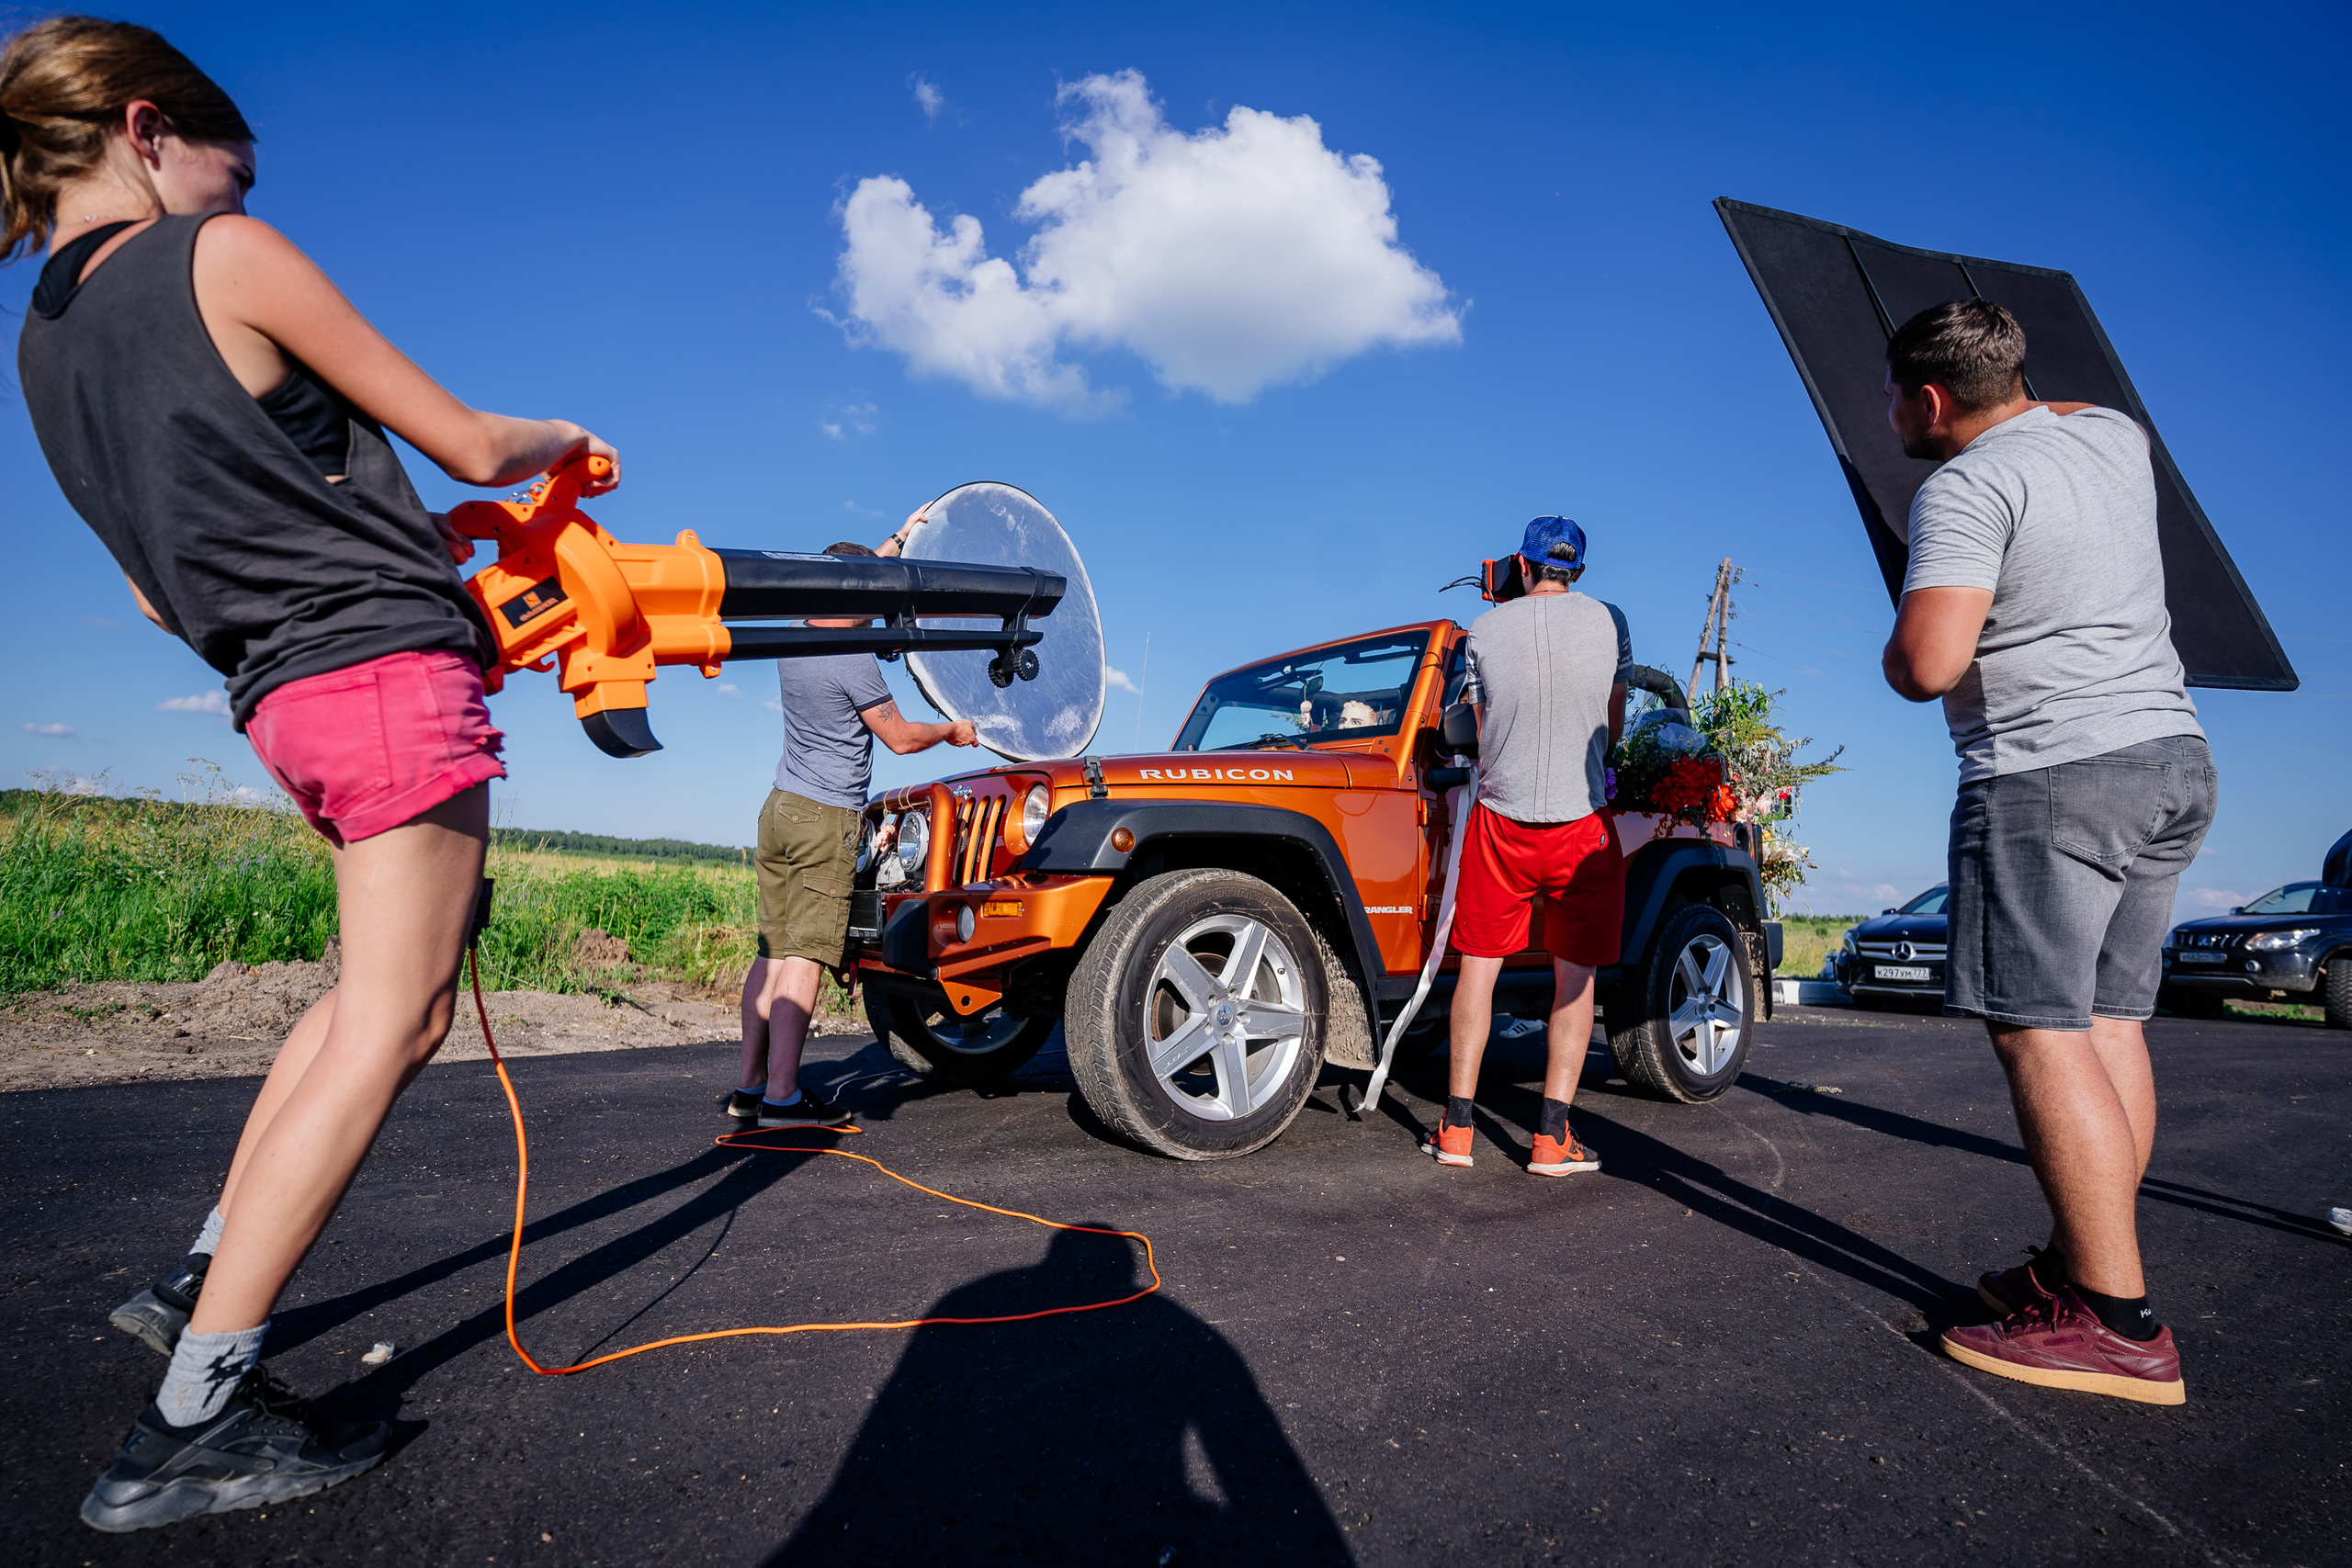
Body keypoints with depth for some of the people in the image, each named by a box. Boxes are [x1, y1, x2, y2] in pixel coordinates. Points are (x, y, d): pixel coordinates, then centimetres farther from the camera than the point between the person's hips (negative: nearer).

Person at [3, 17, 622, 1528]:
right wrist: (564, 440, 17)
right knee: (383, 1027, -6)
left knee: (382, 1001, 19)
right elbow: (468, 446, -3)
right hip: (391, 671, -8)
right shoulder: (224, 256, -5)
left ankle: (204, 1280, 24)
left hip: (283, 698, 8)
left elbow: (160, 588, 20)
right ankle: (192, 1421, -1)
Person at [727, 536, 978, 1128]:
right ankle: (781, 1096, -6)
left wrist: (897, 540, 35)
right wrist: (953, 731, 12)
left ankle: (750, 1087, 15)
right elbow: (901, 738, -7)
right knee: (805, 955, -7)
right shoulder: (854, 662, -15)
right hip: (826, 819, -8)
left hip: (779, 807, 8)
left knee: (774, 951, 10)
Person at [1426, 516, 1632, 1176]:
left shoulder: (1484, 629, 2)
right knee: (1575, 977, 7)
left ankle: (1456, 1129, 11)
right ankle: (1552, 1138, 6)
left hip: (1499, 818, 1)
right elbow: (1613, 728, 13)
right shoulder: (1609, 621, 2)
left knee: (1478, 965, 9)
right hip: (1581, 824, 0)